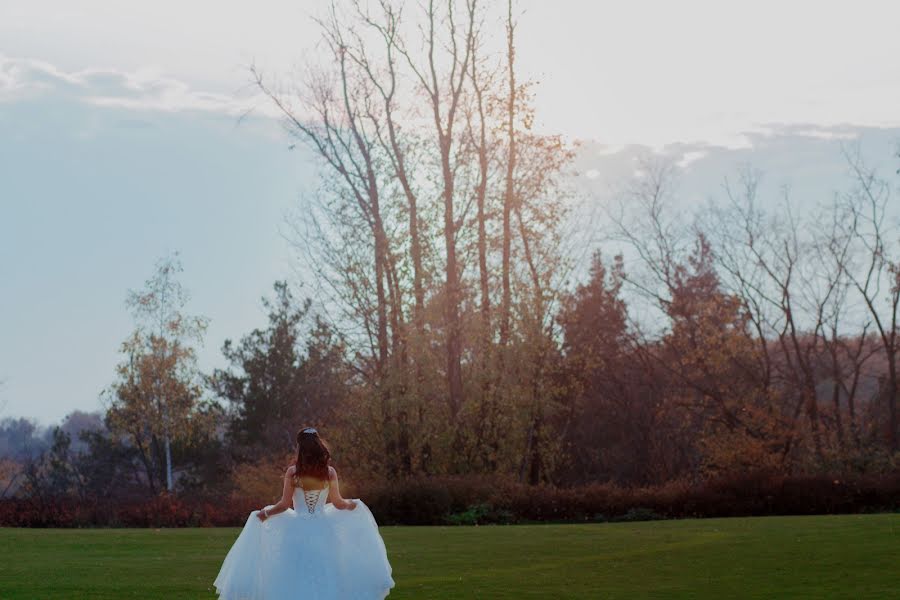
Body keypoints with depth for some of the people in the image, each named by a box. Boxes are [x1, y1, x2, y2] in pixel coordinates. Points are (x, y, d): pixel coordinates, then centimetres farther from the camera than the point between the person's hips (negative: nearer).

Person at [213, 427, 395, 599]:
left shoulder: (293, 472, -7)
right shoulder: (330, 472, -1)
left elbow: (285, 504, -6)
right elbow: (338, 503, 7)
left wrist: (265, 513, 10)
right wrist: (352, 505, 29)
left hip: (298, 530, -2)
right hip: (322, 529, 2)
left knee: (295, 578, 4)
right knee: (324, 577, 10)